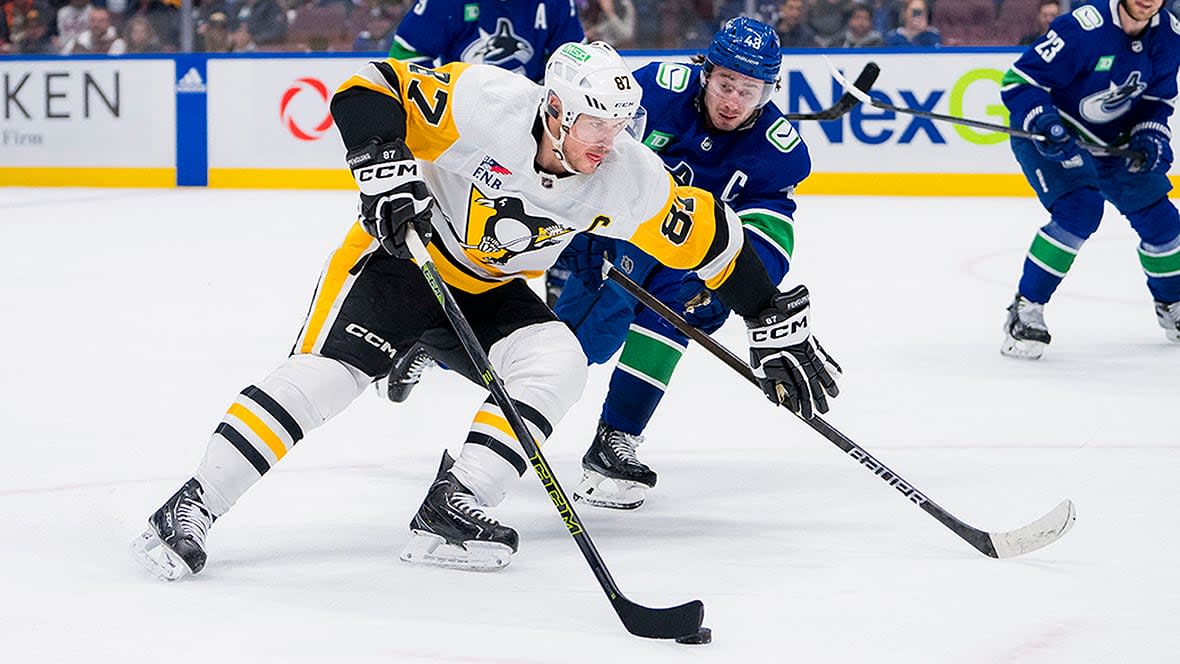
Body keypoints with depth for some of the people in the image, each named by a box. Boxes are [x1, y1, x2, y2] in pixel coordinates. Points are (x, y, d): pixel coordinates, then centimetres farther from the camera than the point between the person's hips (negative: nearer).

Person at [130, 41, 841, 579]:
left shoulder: (628, 178, -16)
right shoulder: (484, 102, -29)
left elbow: (711, 237, -6)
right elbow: (367, 91, -27)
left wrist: (778, 323, -5)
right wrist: (386, 170, -42)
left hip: (489, 292, 5)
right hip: (400, 255, -5)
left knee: (557, 363, -20)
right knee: (325, 372, -22)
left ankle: (449, 513, -22)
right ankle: (190, 511, -22)